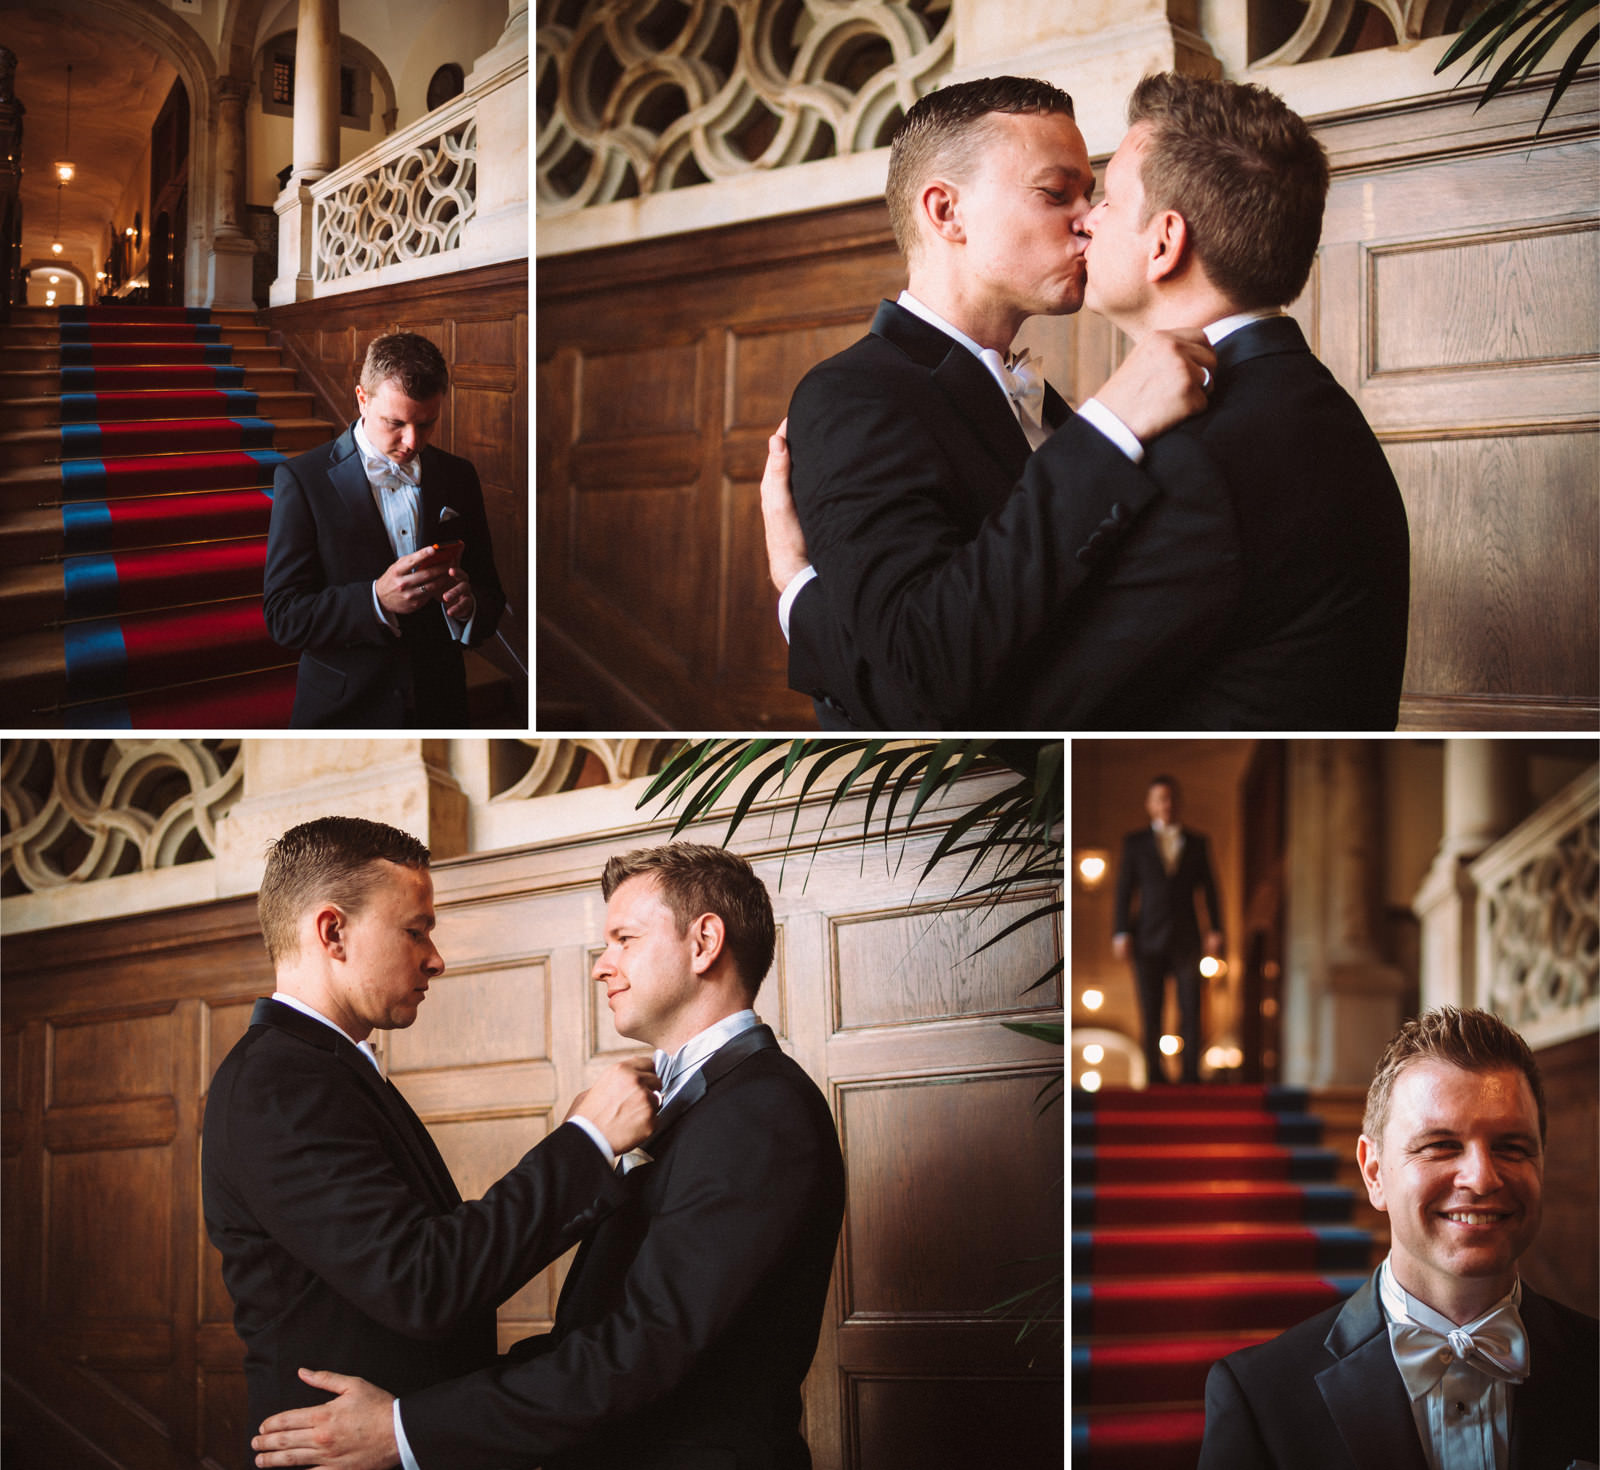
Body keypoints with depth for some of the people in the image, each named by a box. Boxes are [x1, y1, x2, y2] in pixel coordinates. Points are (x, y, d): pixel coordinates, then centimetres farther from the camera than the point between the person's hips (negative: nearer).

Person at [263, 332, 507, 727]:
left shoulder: (458, 478, 3)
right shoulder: (302, 479, -9)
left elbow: (491, 597, 7)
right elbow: (283, 618, -15)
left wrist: (468, 606, -17)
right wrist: (376, 600, -29)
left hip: (439, 710, 4)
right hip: (343, 717, -4)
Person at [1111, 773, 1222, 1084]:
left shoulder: (1196, 843, 11)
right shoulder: (1135, 843, 8)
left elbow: (1209, 889, 11)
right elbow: (1124, 890, 5)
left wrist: (1215, 930, 1)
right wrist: (1121, 933, -4)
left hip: (1185, 938, 1)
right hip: (1148, 939, 0)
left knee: (1191, 1009, -7)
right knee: (1150, 1012, 1)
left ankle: (1191, 1075, -6)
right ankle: (1155, 1074, 8)